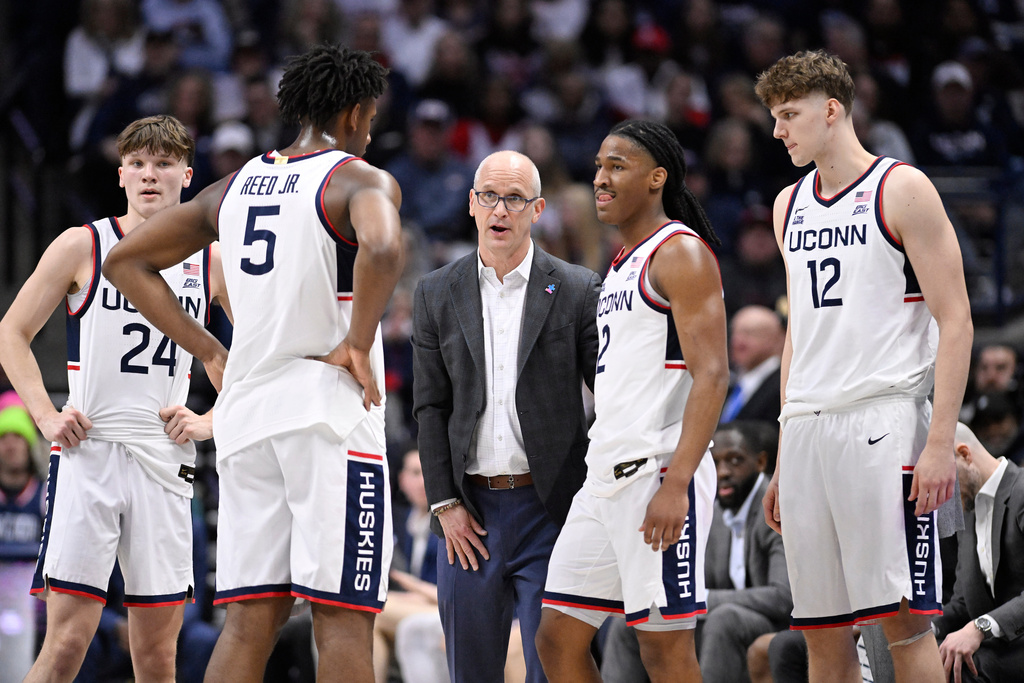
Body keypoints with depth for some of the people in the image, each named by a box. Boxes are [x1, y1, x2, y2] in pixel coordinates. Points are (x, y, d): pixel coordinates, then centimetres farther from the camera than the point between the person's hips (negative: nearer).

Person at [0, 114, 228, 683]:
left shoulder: (211, 263, 9)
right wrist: (47, 416, -4)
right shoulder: (83, 247, 3)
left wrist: (211, 421, 4)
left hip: (165, 463, 3)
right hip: (88, 451, -3)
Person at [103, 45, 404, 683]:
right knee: (342, 619, -5)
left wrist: (208, 351, 17)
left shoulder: (234, 188, 15)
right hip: (331, 413, -6)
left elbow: (127, 262, 21)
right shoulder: (360, 181, -5)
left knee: (251, 622, 5)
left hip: (246, 413, 6)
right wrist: (359, 343, -15)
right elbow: (381, 248, -29)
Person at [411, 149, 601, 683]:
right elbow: (430, 407, 7)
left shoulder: (577, 291, 1)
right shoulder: (437, 295, 8)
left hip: (550, 512, -2)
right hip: (470, 514, 3)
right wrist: (444, 504, -1)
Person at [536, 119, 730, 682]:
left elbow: (711, 376, -17)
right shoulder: (623, 264, 21)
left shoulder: (680, 254, -8)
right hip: (605, 477, 10)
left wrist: (675, 484, -26)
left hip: (659, 471, -10)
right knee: (558, 638, 7)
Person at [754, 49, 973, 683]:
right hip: (807, 431, 7)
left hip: (884, 417, -7)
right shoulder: (791, 204, 18)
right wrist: (783, 457, 20)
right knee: (823, 629, 4)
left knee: (904, 618, -10)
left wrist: (941, 443, -16)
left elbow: (956, 322, -7)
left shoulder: (902, 190, -3)